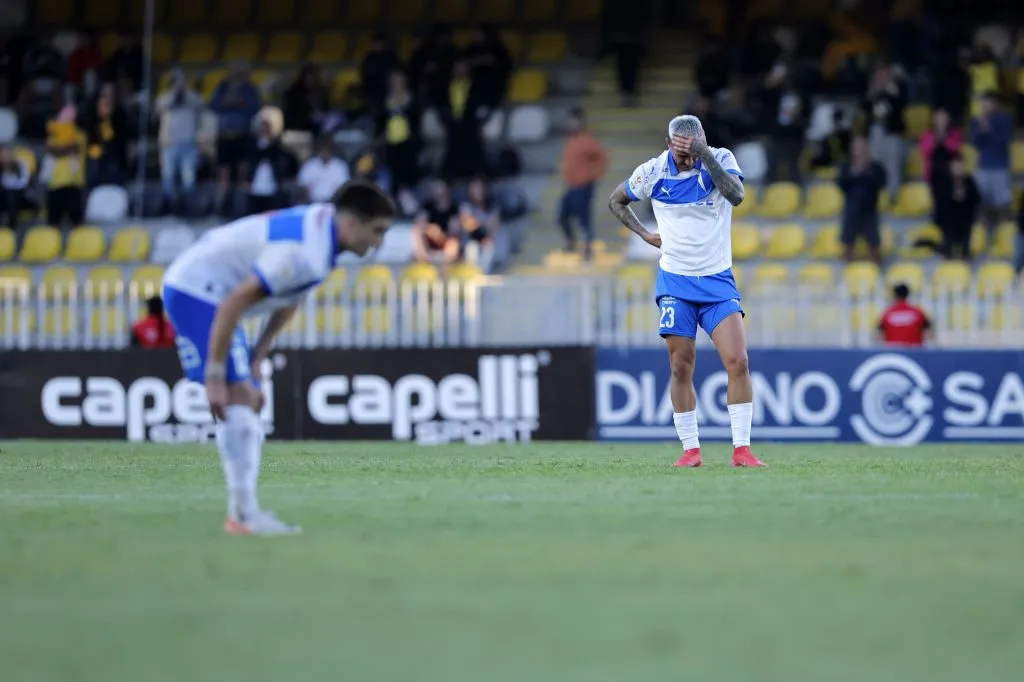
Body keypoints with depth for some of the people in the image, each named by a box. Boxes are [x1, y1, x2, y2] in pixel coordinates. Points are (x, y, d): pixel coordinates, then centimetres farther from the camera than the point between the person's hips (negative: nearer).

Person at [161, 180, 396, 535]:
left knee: (250, 401, 10)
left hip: (204, 291, 11)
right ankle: (245, 514, -20)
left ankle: (240, 513, 10)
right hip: (194, 289, -11)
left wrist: (258, 355, 12)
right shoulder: (302, 253, -28)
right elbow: (233, 305, -29)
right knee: (237, 398, -17)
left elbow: (289, 300, 16)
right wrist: (214, 377, -25)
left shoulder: (323, 223, 2)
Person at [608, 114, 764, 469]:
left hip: (717, 280, -1)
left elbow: (736, 195, -30)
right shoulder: (652, 172, -5)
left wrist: (707, 156, -36)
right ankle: (690, 449, 9)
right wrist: (645, 234, 1)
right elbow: (616, 201, 13)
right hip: (675, 282, 1)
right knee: (681, 368, -1)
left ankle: (741, 449, -8)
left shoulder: (720, 160, -9)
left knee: (738, 361, -13)